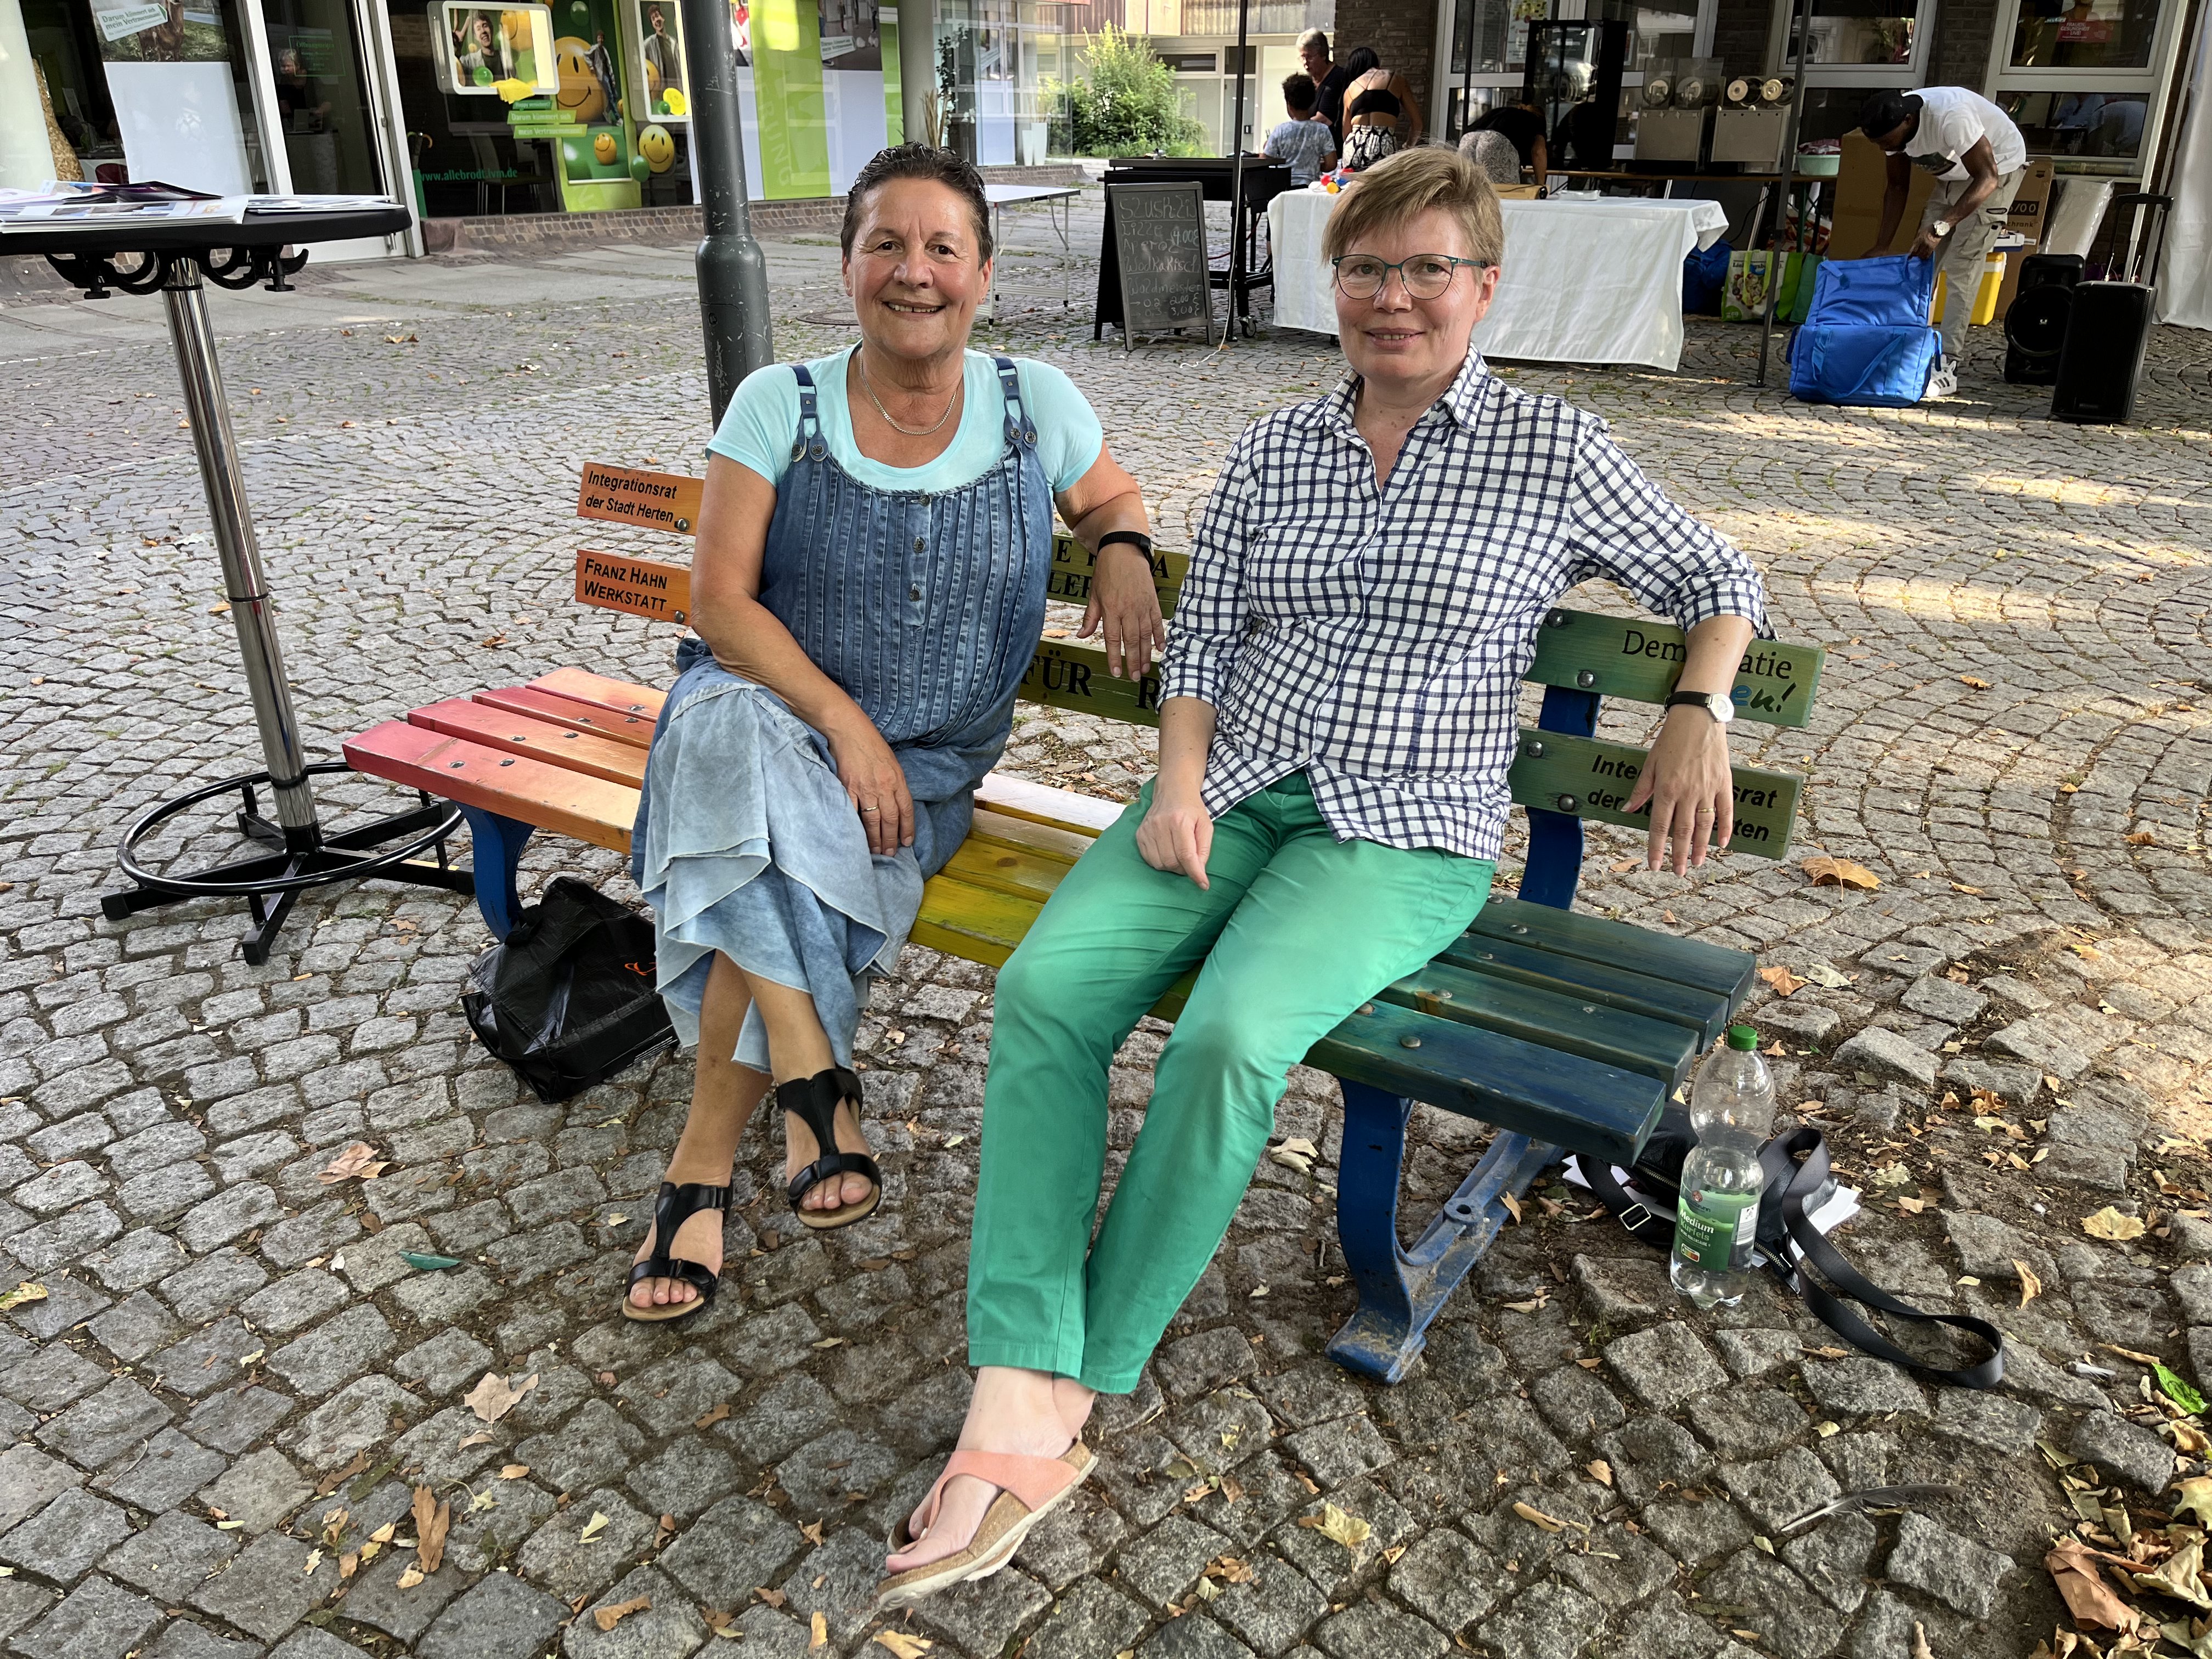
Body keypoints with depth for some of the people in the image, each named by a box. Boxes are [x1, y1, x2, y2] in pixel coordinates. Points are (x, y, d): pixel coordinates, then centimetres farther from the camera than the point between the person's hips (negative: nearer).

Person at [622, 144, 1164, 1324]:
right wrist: (844, 722, -20)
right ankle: (814, 1075, -24)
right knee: (744, 762, -36)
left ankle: (701, 1167, -11)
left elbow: (1111, 496, 21)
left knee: (764, 894, -29)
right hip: (766, 708, 1)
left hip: (927, 761, 0)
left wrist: (1124, 552, -5)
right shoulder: (780, 405, -3)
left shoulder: (1036, 406, 1)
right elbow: (721, 602, -8)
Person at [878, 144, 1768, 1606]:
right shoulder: (1272, 453, 15)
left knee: (1228, 1041, -33)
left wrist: (1701, 710, -3)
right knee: (1045, 989, -25)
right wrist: (1180, 783, -4)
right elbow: (1202, 636, 13)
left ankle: (1081, 1386, -12)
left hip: (1405, 839, -3)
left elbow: (1719, 580, 16)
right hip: (1230, 799, 4)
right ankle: (1014, 1417, -24)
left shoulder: (1555, 453, 6)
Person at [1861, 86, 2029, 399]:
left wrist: (1941, 228, -44)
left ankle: (1947, 368, -18)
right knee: (1921, 261, 1)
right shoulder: (1894, 127, -14)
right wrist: (1881, 247, -6)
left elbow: (1987, 179, -35)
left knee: (1961, 267, -15)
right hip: (1954, 174, 8)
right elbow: (1897, 188, 0)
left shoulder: (1950, 118, -38)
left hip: (1999, 169, -8)